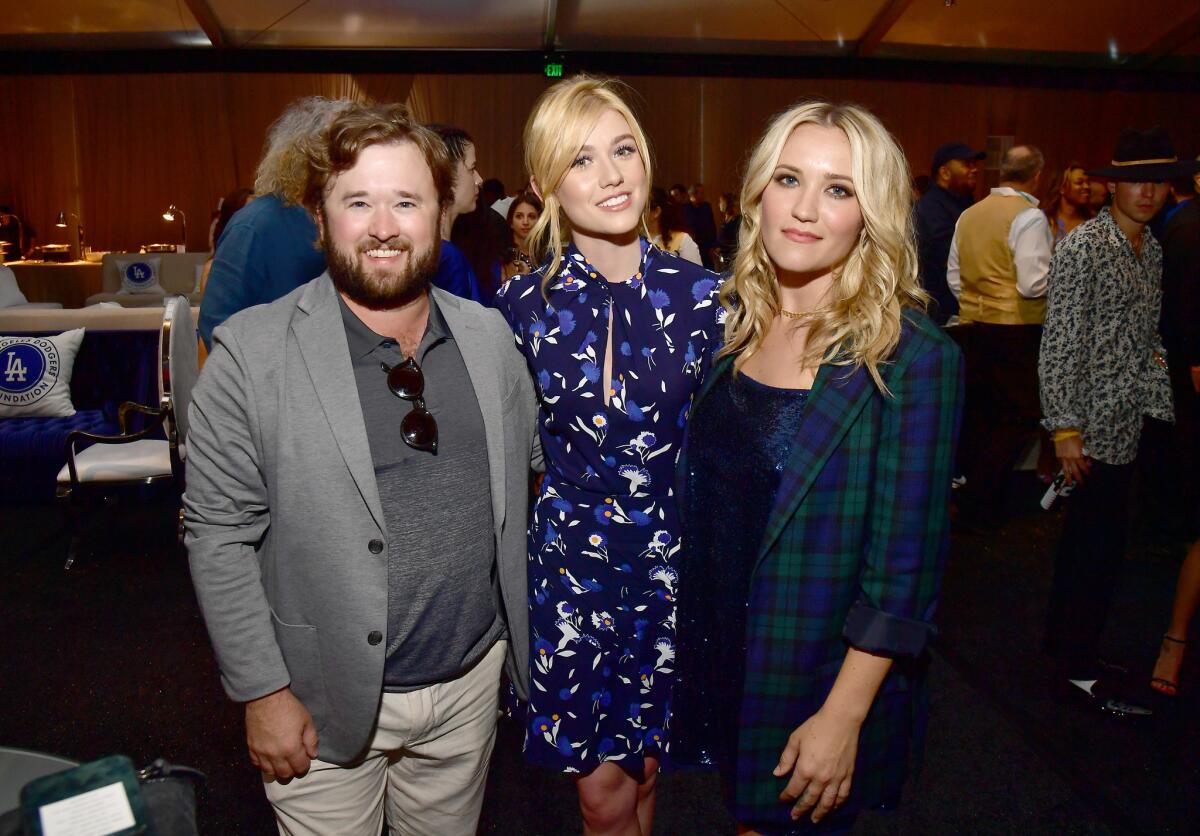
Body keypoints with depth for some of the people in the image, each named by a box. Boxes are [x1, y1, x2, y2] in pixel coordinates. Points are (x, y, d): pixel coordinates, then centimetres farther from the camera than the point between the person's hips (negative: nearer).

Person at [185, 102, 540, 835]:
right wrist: (264, 692, -9)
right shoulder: (251, 353, -14)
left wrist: (527, 634, 8)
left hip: (472, 681, 4)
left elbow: (528, 476, 7)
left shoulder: (489, 335, -1)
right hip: (327, 701, -3)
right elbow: (219, 536, -10)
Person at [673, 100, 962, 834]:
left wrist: (842, 718, -17)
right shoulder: (735, 324, -1)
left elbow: (905, 562, -18)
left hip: (825, 669, -5)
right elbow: (704, 488, 6)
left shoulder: (914, 357, -19)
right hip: (723, 652, 5)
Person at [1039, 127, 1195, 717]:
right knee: (1102, 541, -5)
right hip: (1095, 422, -8)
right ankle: (1077, 669, 7)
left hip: (1131, 420, 8)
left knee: (1086, 533, 16)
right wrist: (1065, 427, -19)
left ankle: (1065, 640, 29)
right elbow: (1060, 342, -16)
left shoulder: (1152, 249, 13)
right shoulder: (1083, 247, -12)